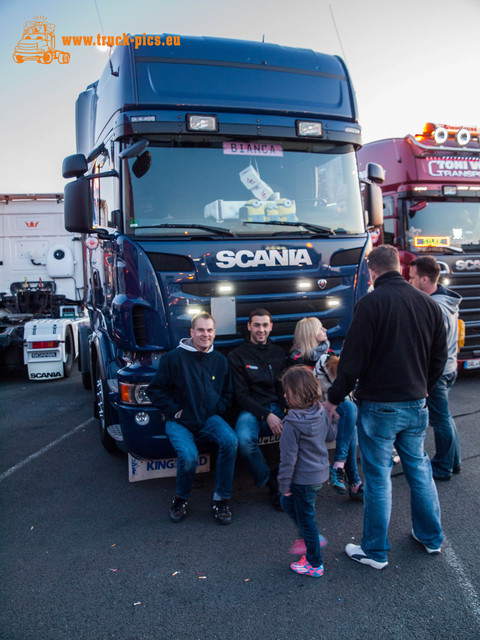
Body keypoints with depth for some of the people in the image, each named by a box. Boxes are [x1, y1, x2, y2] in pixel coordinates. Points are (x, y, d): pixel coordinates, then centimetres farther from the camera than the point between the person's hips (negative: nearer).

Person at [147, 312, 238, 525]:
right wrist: (175, 410, -8)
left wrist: (216, 409, 1)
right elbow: (155, 390, 0)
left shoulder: (220, 360, 8)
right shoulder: (174, 358, -6)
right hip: (179, 421, -3)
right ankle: (181, 498, 5)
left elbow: (227, 393, 19)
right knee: (188, 456, -30)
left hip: (208, 418, 3)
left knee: (230, 441, -27)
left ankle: (221, 499, -7)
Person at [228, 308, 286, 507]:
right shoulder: (237, 355, 7)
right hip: (251, 410, -2)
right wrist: (266, 415, -15)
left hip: (277, 408, 3)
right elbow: (241, 394, -1)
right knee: (244, 440, -36)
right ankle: (271, 484, -10)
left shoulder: (278, 353, 19)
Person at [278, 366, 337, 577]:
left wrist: (284, 484, -10)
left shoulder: (293, 422, -26)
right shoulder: (321, 412, -5)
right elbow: (331, 435, 12)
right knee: (288, 503, 26)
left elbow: (288, 457, -21)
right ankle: (311, 538, 36)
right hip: (321, 472, 8)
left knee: (305, 517, 9)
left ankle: (315, 565, 25)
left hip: (304, 477, -8)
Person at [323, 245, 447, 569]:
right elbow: (440, 357, 11)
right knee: (419, 469, 21)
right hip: (416, 404, 6)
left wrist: (335, 397, -6)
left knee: (378, 477, 5)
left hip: (380, 405, -6)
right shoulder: (429, 303, 4)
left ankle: (375, 551, 18)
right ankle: (432, 537, 36)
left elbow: (353, 357, -16)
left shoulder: (371, 302, -15)